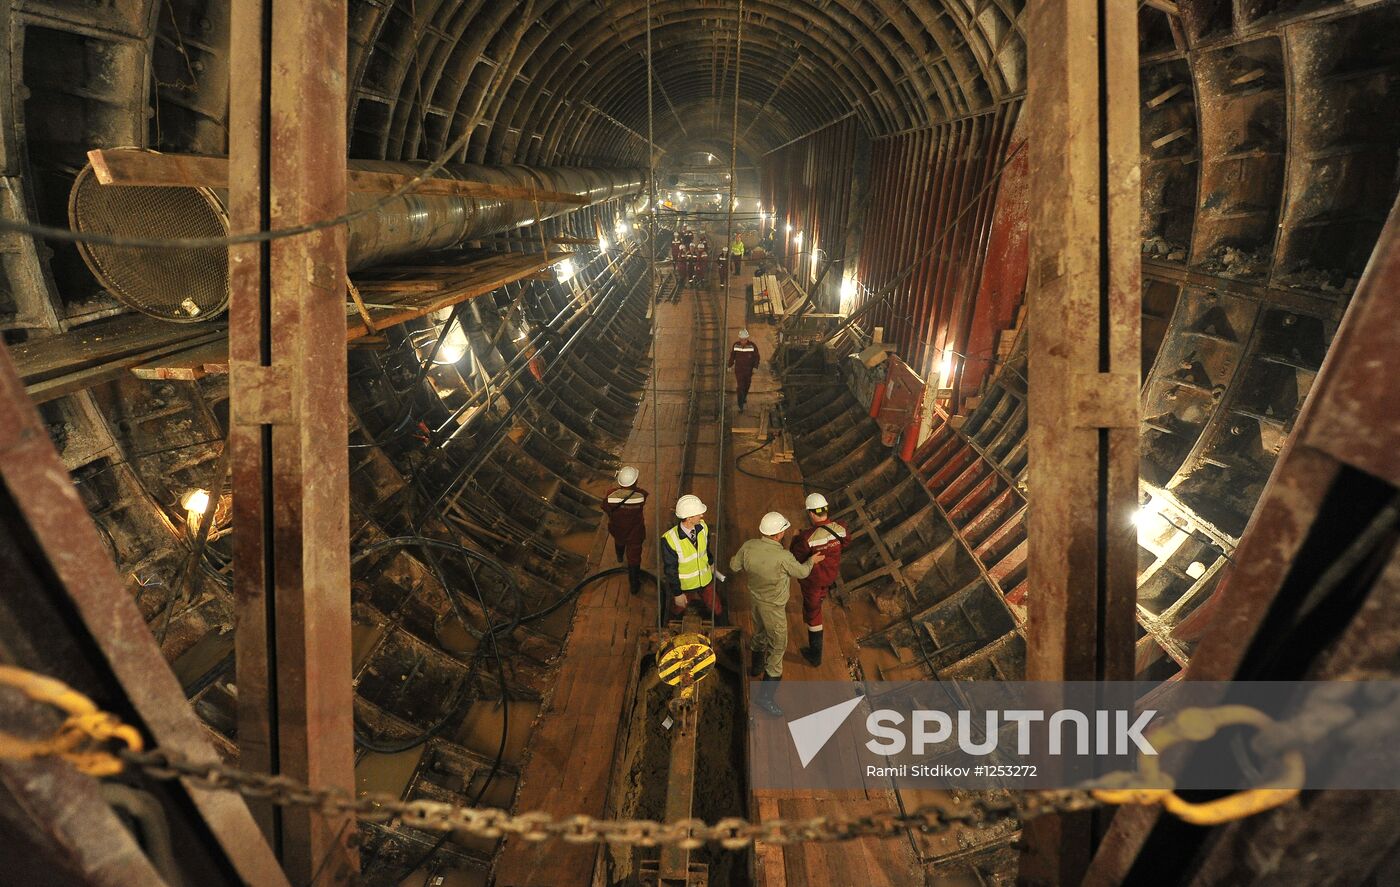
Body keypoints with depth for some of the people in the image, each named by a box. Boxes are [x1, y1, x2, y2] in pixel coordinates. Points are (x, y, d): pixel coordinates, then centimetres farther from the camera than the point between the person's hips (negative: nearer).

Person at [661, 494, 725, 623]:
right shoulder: (669, 540, -34)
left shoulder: (702, 527, -19)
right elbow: (670, 570, -22)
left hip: (706, 581, 3)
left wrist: (711, 563, 19)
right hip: (684, 586, -3)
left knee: (717, 611, 19)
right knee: (678, 614, 25)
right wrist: (677, 594, -14)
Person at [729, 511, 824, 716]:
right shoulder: (783, 557, -35)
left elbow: (735, 566, -2)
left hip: (755, 598, 6)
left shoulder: (749, 547, -20)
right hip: (773, 607, -6)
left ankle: (756, 666, 57)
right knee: (778, 647, 8)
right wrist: (812, 561, 7)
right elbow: (801, 572, -14)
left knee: (760, 632, 32)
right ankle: (765, 696, 14)